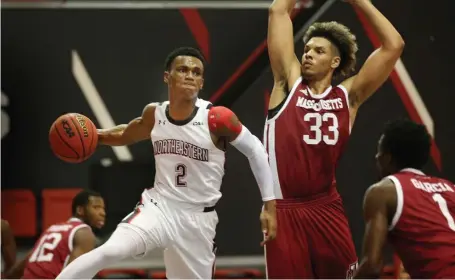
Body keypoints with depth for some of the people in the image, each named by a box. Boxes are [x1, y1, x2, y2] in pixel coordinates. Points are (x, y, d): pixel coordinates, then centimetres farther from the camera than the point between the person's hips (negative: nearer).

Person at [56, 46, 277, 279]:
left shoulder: (216, 118, -15)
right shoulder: (154, 115, -2)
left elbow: (255, 150, -5)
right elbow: (126, 135, 20)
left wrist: (269, 204, -7)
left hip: (198, 218, -1)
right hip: (158, 207, 1)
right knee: (109, 251, -26)